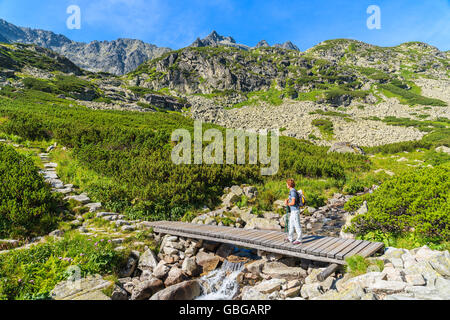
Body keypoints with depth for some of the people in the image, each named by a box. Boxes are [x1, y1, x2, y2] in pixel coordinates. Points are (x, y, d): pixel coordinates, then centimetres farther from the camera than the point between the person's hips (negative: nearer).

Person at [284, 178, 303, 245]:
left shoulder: (293, 191, -20)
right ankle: (290, 238, 28)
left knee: (297, 225, -1)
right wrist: (286, 200, -4)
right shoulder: (292, 191, 11)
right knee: (291, 224, 18)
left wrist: (287, 204, -8)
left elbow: (293, 202, -26)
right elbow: (289, 198, 20)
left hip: (295, 210, -10)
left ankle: (299, 240, 8)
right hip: (293, 211, 10)